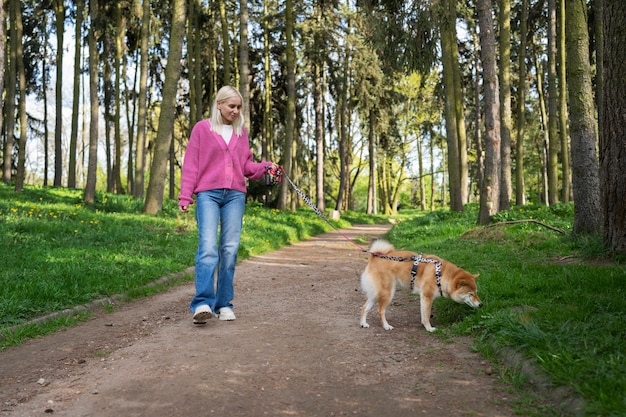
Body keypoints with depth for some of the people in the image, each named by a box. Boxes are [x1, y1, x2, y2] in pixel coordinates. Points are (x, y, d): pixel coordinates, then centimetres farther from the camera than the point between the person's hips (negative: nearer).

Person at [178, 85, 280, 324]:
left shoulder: (241, 132, 17)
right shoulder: (202, 128, 7)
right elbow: (191, 165, 3)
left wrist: (264, 167, -2)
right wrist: (185, 196, -4)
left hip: (235, 195, 4)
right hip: (208, 194, -3)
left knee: (230, 249, 1)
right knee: (208, 246, -16)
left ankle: (224, 304, 7)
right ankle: (203, 303, -19)